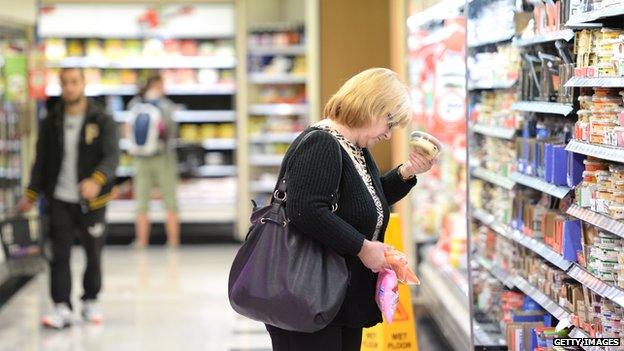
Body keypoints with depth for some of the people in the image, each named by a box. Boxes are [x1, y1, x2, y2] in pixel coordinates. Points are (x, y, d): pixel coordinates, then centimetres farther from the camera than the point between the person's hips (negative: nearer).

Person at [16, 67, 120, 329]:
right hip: (60, 201, 2)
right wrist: (31, 195, 8)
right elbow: (41, 161, 12)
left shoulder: (102, 121, -5)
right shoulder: (51, 122, 5)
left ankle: (90, 303, 27)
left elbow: (112, 156, -15)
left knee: (93, 255, 10)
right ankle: (62, 308, -3)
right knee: (59, 256, -5)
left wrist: (96, 180, -34)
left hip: (91, 202, -2)